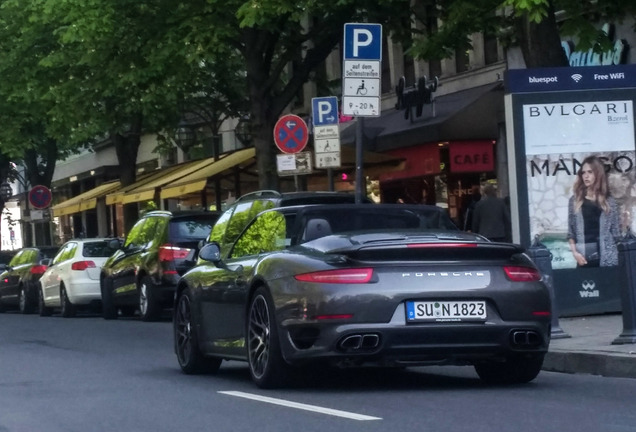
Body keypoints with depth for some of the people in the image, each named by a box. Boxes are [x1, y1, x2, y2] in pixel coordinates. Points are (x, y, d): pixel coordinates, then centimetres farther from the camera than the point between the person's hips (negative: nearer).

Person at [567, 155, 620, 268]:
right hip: (584, 258, 1)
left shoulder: (609, 202, 6)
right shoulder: (575, 200, 8)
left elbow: (616, 233, 7)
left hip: (607, 258, -1)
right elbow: (570, 231, 9)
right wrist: (575, 252, -4)